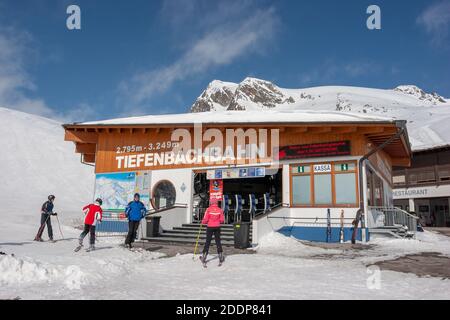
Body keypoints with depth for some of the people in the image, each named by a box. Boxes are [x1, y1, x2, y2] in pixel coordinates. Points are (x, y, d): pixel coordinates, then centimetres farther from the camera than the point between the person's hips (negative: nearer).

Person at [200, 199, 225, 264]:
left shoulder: (208, 209, -10)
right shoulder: (220, 210, -3)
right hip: (217, 227, 2)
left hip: (210, 227, -2)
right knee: (218, 241, 10)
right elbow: (222, 220, -2)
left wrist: (203, 222, 10)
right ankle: (221, 256, 11)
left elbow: (205, 219, -11)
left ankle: (204, 256, 8)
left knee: (208, 242, 5)